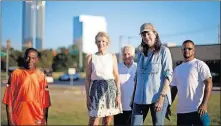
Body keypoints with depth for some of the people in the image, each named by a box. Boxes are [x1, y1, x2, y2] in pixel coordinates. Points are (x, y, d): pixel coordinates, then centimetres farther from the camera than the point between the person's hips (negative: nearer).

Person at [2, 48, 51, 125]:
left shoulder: (41, 76, 5)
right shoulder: (16, 74, -1)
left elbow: (45, 101, 5)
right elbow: (9, 99, -2)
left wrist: (44, 119, 0)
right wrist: (10, 120, -6)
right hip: (18, 121, -2)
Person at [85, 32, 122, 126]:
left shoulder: (112, 57, 8)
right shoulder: (91, 57, 4)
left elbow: (116, 77, 8)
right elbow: (88, 78, 4)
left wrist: (118, 94, 1)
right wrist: (87, 96, -2)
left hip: (110, 89, 2)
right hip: (97, 89, -2)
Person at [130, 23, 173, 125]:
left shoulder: (164, 51, 0)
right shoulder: (141, 53, 16)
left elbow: (168, 75, -8)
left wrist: (161, 97, -16)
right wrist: (133, 96, 12)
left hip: (158, 96, -4)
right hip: (140, 97, 5)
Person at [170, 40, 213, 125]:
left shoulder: (200, 65, -1)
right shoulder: (177, 69, 17)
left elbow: (208, 84, -9)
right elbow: (174, 89, 21)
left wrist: (204, 104, -19)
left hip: (197, 109, -6)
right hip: (181, 110, 6)